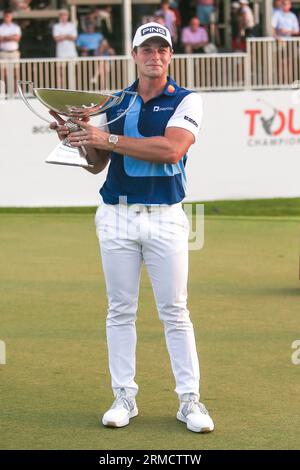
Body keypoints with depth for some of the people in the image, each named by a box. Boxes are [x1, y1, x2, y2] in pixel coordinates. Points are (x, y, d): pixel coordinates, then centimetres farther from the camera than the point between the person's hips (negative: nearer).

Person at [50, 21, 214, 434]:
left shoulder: (186, 101, -1)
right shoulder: (114, 103, 10)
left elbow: (171, 149, -19)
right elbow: (97, 164, 12)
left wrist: (109, 140, -20)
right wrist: (77, 138, -9)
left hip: (165, 218, -3)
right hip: (117, 217, 3)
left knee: (175, 311, -1)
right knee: (120, 310, 5)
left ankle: (189, 400, 2)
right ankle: (124, 397, 10)